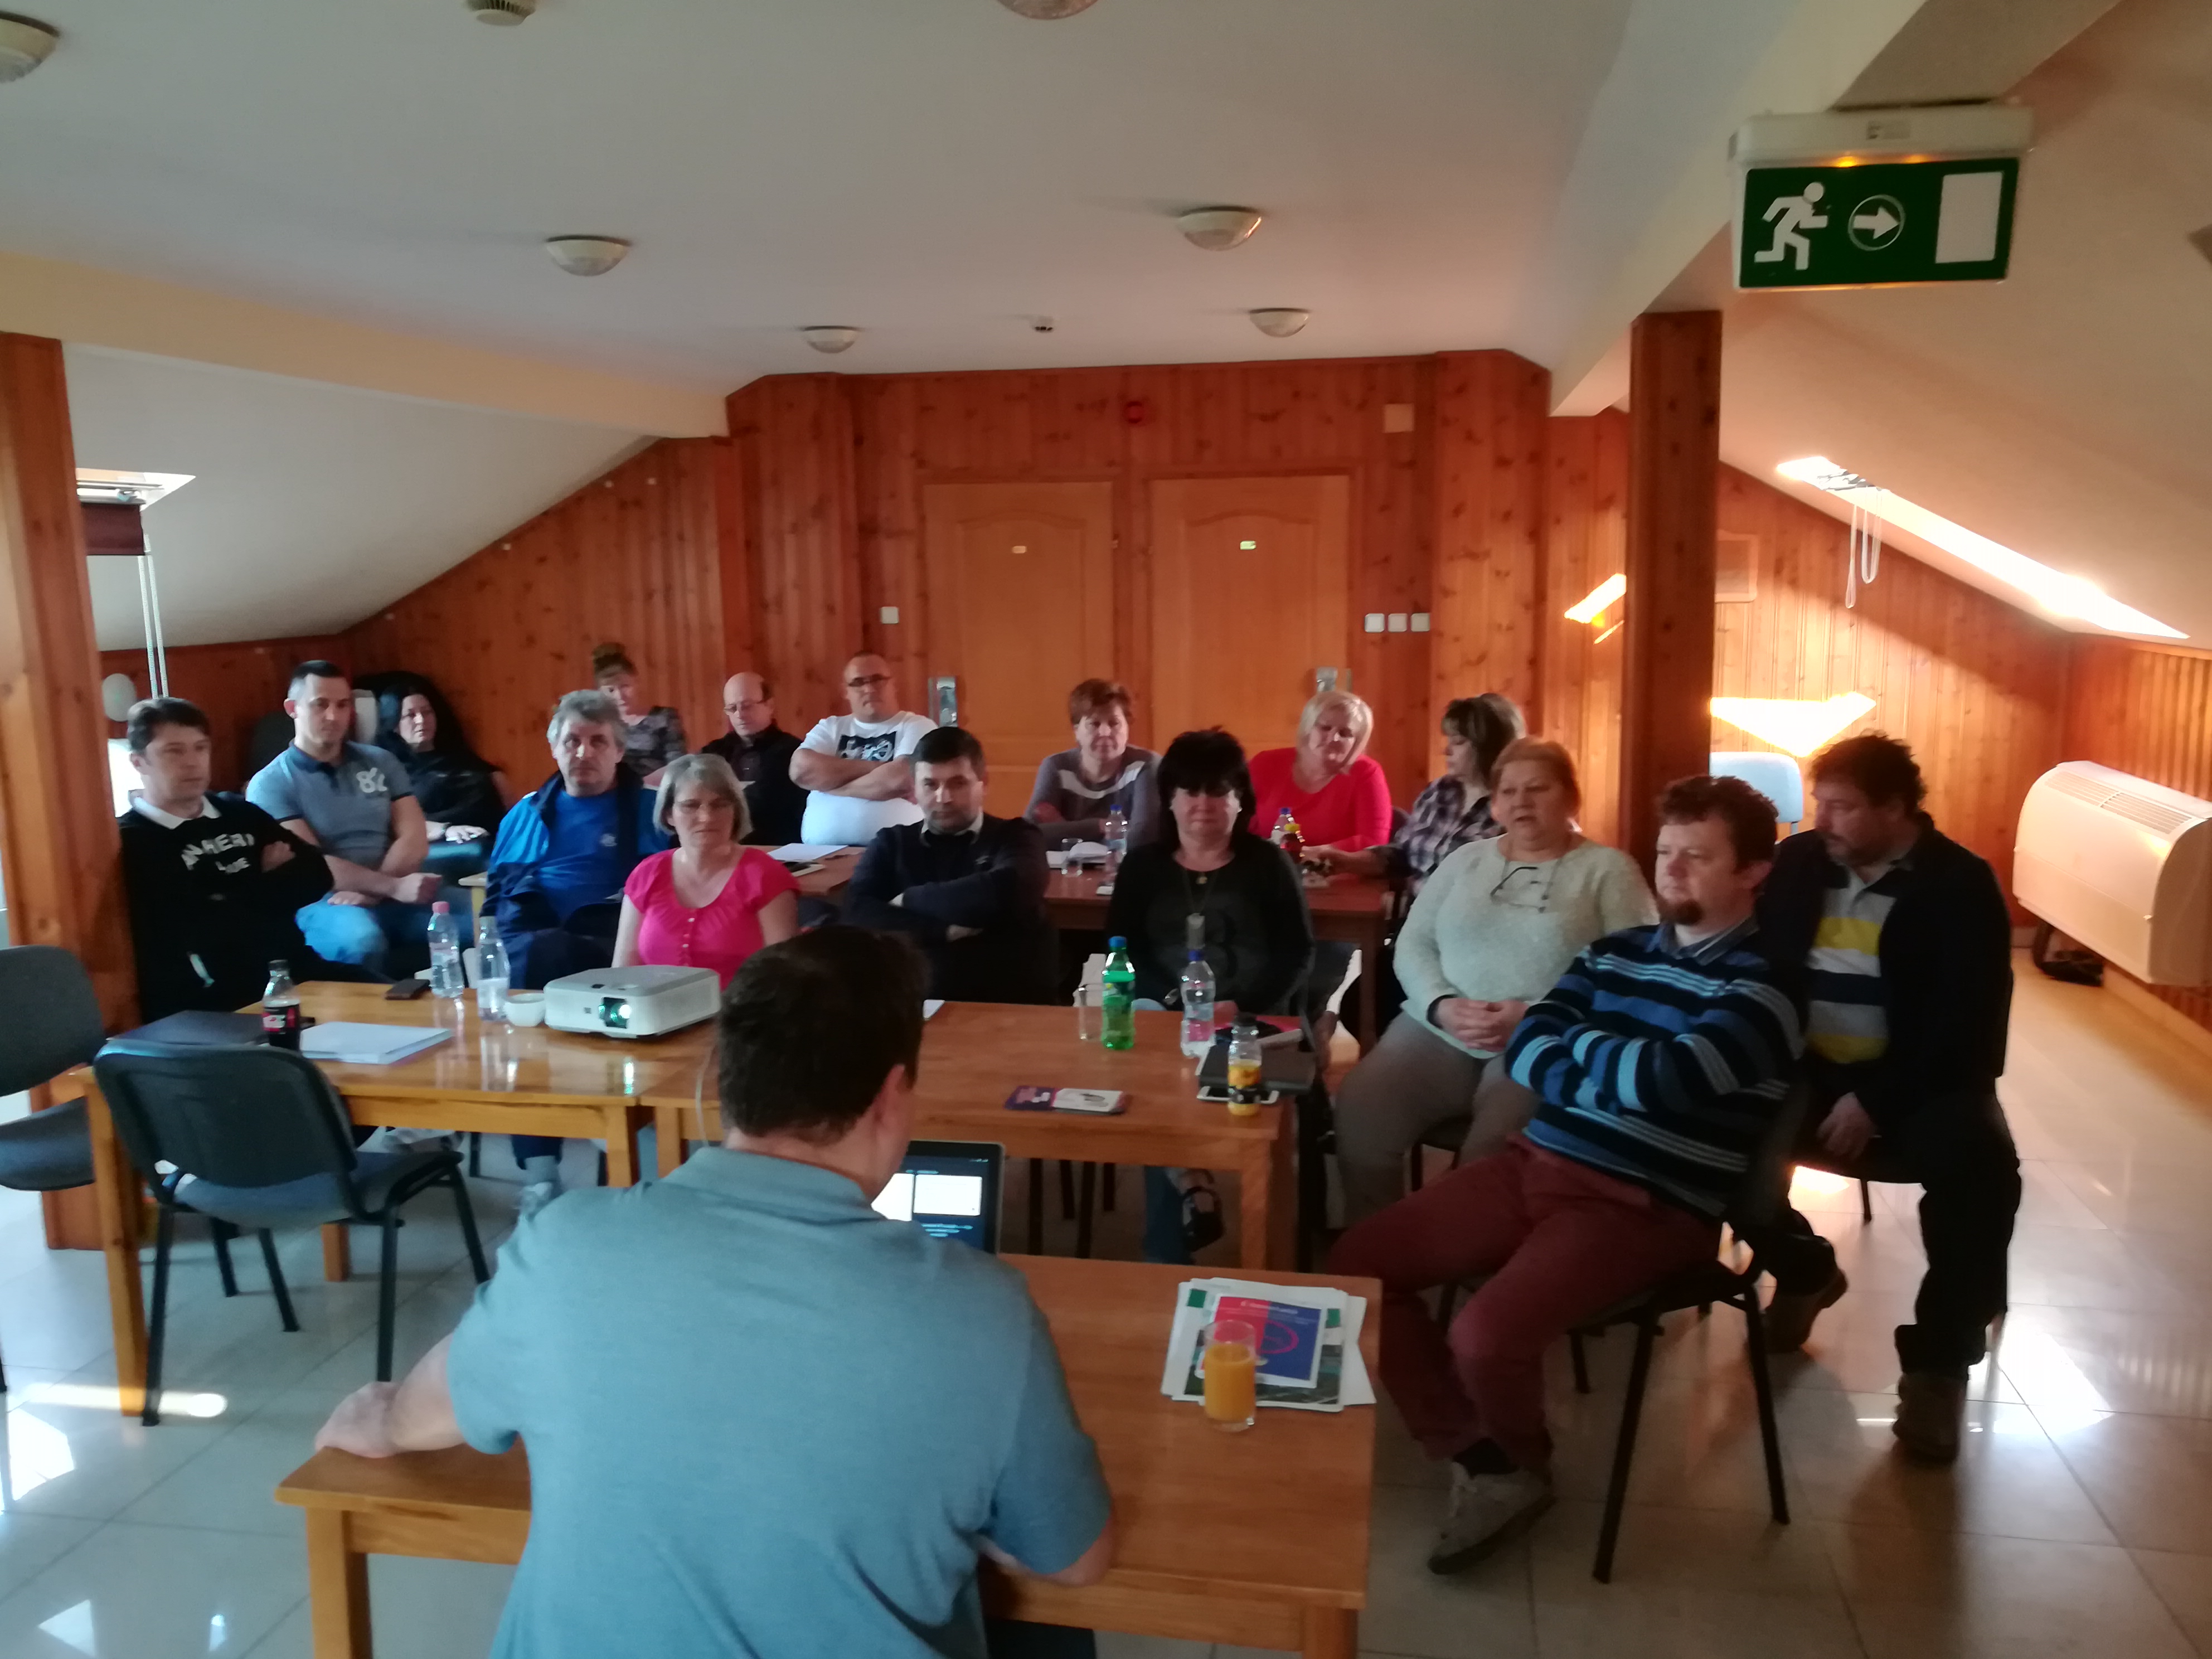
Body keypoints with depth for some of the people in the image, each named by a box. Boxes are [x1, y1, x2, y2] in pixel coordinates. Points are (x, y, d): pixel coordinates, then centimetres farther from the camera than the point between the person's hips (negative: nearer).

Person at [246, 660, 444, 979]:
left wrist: (371, 891, -13)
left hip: (395, 895, 4)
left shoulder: (382, 762, 15)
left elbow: (414, 838, 6)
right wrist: (392, 886, -22)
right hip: (321, 901, -4)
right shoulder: (270, 784, 2)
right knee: (362, 943, -40)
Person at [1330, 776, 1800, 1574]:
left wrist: (1580, 1044, -3)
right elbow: (1526, 1053, 4)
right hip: (1535, 1162, 7)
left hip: (1644, 1206, -7)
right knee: (1354, 1267, -4)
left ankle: (1523, 1465, 9)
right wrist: (1622, 1074, -14)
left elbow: (1663, 1079, -23)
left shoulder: (1763, 987, -7)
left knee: (1485, 1337, -28)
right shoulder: (1616, 952, 14)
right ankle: (1482, 1461, 8)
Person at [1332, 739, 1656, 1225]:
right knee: (1359, 1113, -22)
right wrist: (1442, 1005, -9)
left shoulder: (1610, 870, 5)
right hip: (1439, 1033, 4)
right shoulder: (1466, 859, 18)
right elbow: (1412, 944, 12)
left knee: (1490, 1156, -31)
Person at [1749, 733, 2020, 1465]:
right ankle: (1803, 1269, 10)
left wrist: (1876, 1100, -22)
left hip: (1918, 1083, -3)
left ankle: (1939, 1356, -9)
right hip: (1807, 1072, 4)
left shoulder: (1962, 886, -8)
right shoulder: (1796, 863, 3)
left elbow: (1969, 1027, -14)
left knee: (1979, 1166, -33)